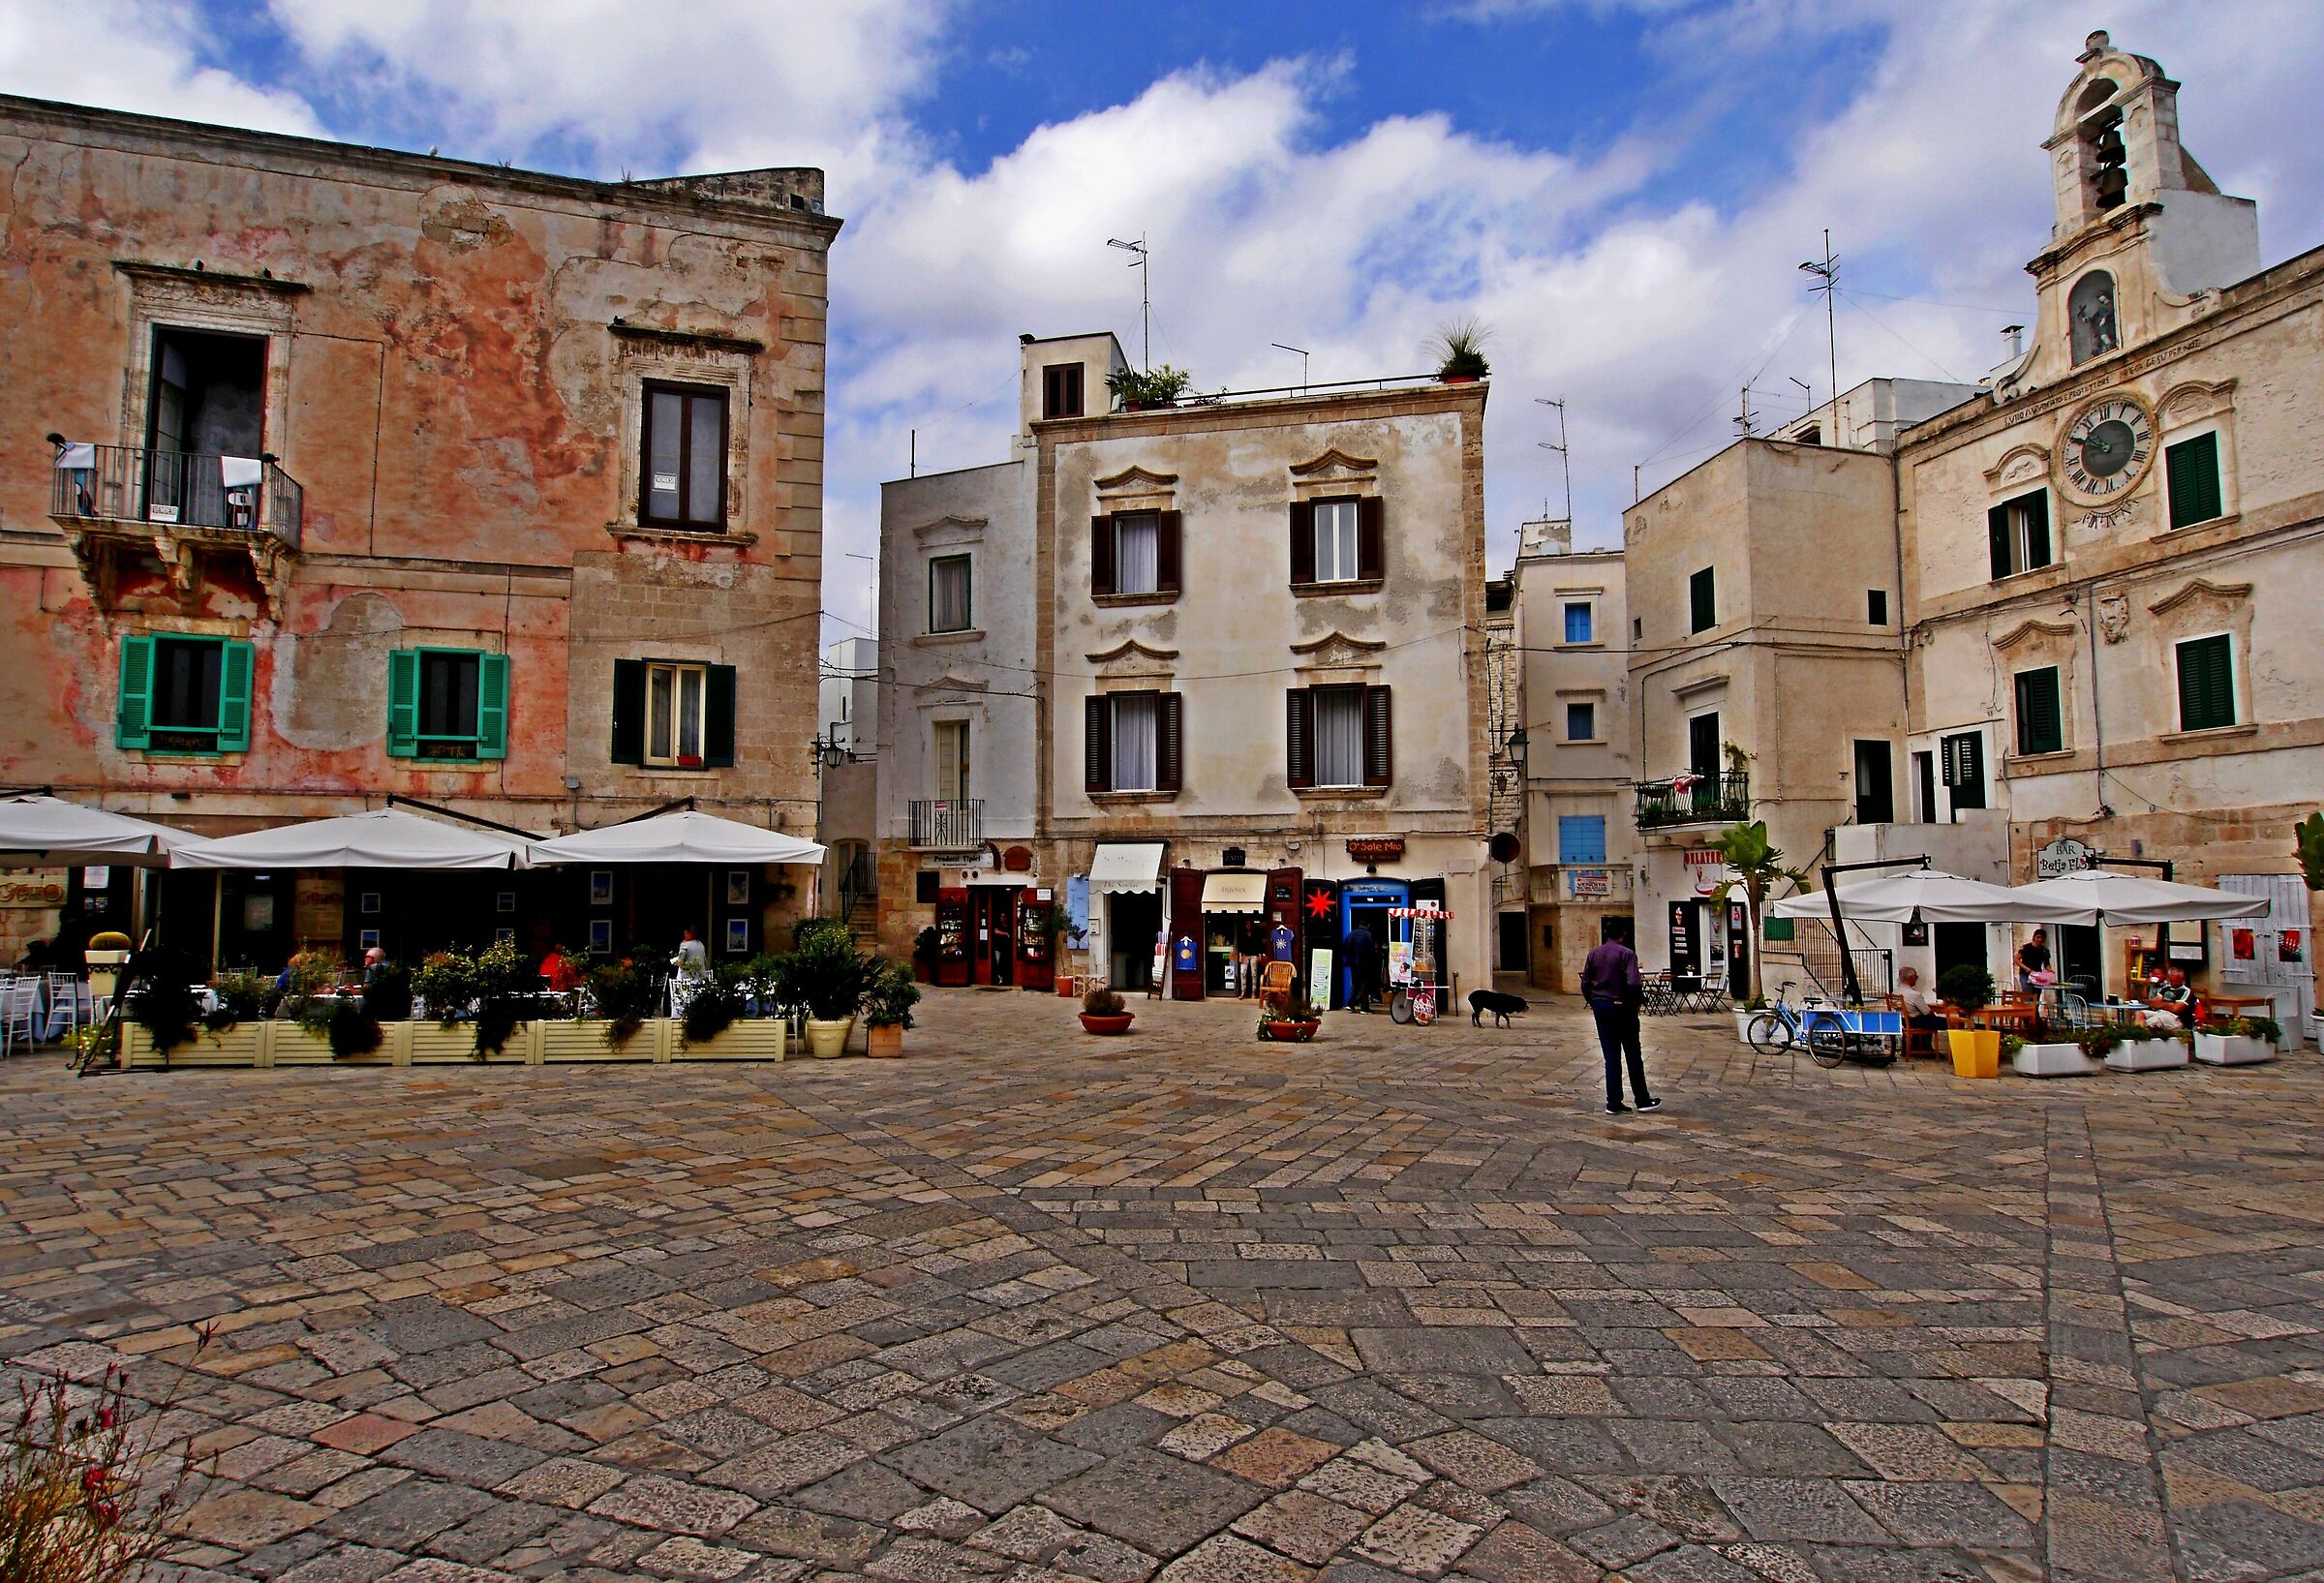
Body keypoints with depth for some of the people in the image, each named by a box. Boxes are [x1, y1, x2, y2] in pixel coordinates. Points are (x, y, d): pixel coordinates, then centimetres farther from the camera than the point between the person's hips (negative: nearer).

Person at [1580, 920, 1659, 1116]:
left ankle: (1614, 1103, 7)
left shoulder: (1593, 954, 5)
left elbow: (1585, 984, 5)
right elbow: (1633, 983, -21)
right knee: (1633, 1056, 8)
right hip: (1622, 1007, -5)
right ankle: (1642, 1100, 16)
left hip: (1600, 1006, 5)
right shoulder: (1626, 954, -12)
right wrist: (1640, 1000, -4)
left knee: (1611, 1056, 8)